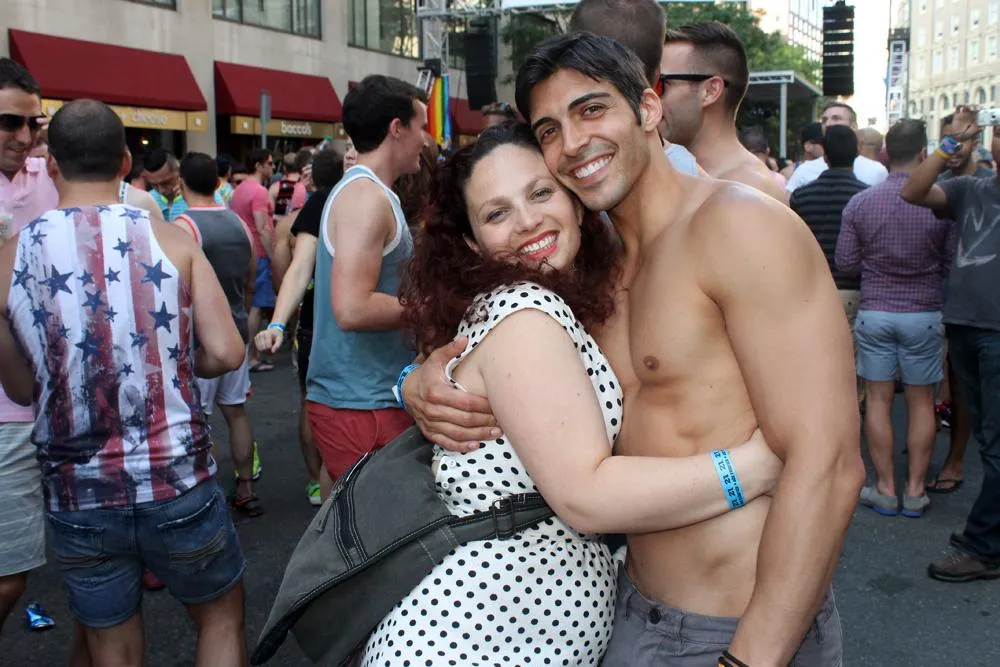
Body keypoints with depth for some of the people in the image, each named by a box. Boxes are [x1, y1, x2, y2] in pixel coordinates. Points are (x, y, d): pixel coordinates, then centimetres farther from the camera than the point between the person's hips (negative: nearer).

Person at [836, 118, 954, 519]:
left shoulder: (859, 204, -6)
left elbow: (845, 263, -1)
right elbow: (953, 262, -2)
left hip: (874, 312, 1)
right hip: (924, 314, 0)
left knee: (878, 400, 8)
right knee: (921, 401, 9)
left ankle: (885, 489, 14)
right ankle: (915, 490, 16)